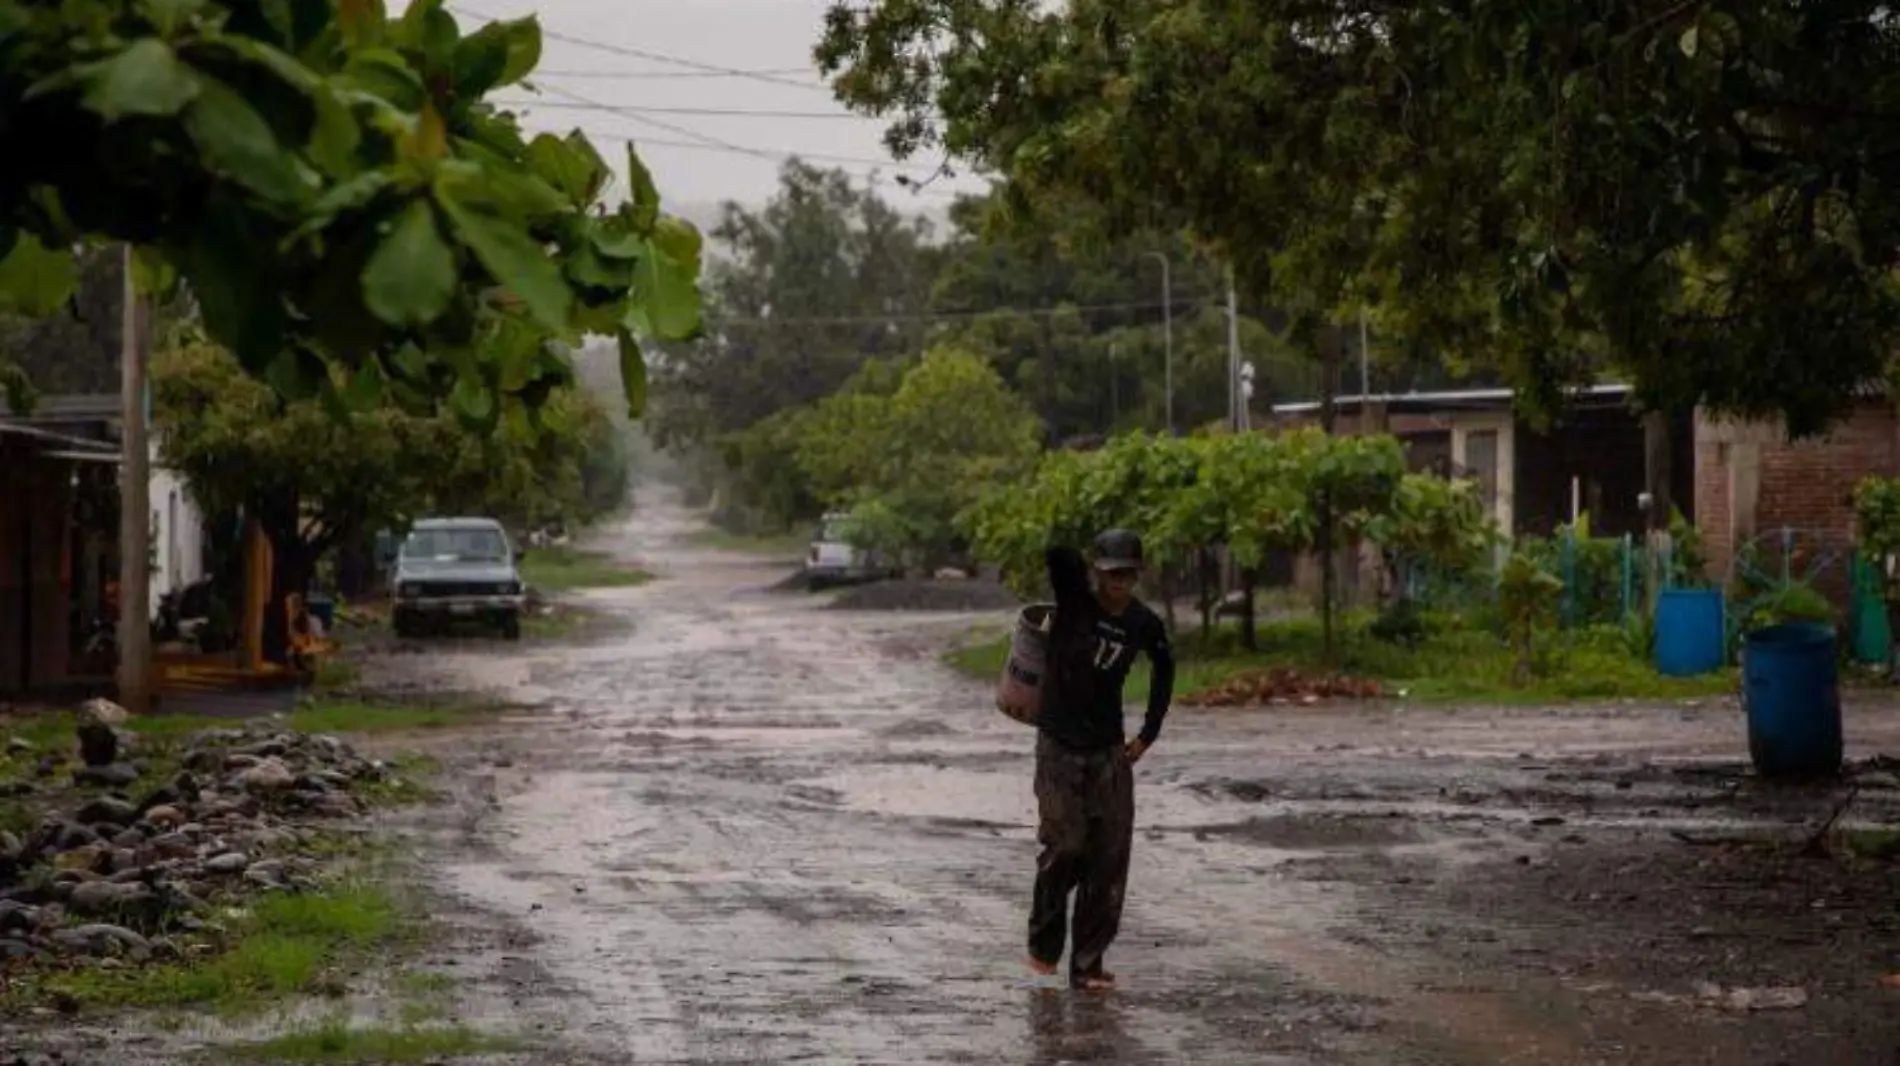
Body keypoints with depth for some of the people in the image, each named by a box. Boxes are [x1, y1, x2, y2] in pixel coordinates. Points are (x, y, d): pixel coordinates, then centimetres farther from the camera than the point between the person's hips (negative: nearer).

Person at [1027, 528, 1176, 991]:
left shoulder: (1144, 624, 0)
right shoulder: (1075, 602, -12)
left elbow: (1164, 669, 20)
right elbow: (1058, 553, -32)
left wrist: (1149, 734, 16)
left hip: (1110, 752, 3)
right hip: (1059, 746, -3)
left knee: (1109, 857, -2)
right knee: (1065, 847, -11)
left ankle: (1087, 966, 6)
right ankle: (1044, 943, 13)